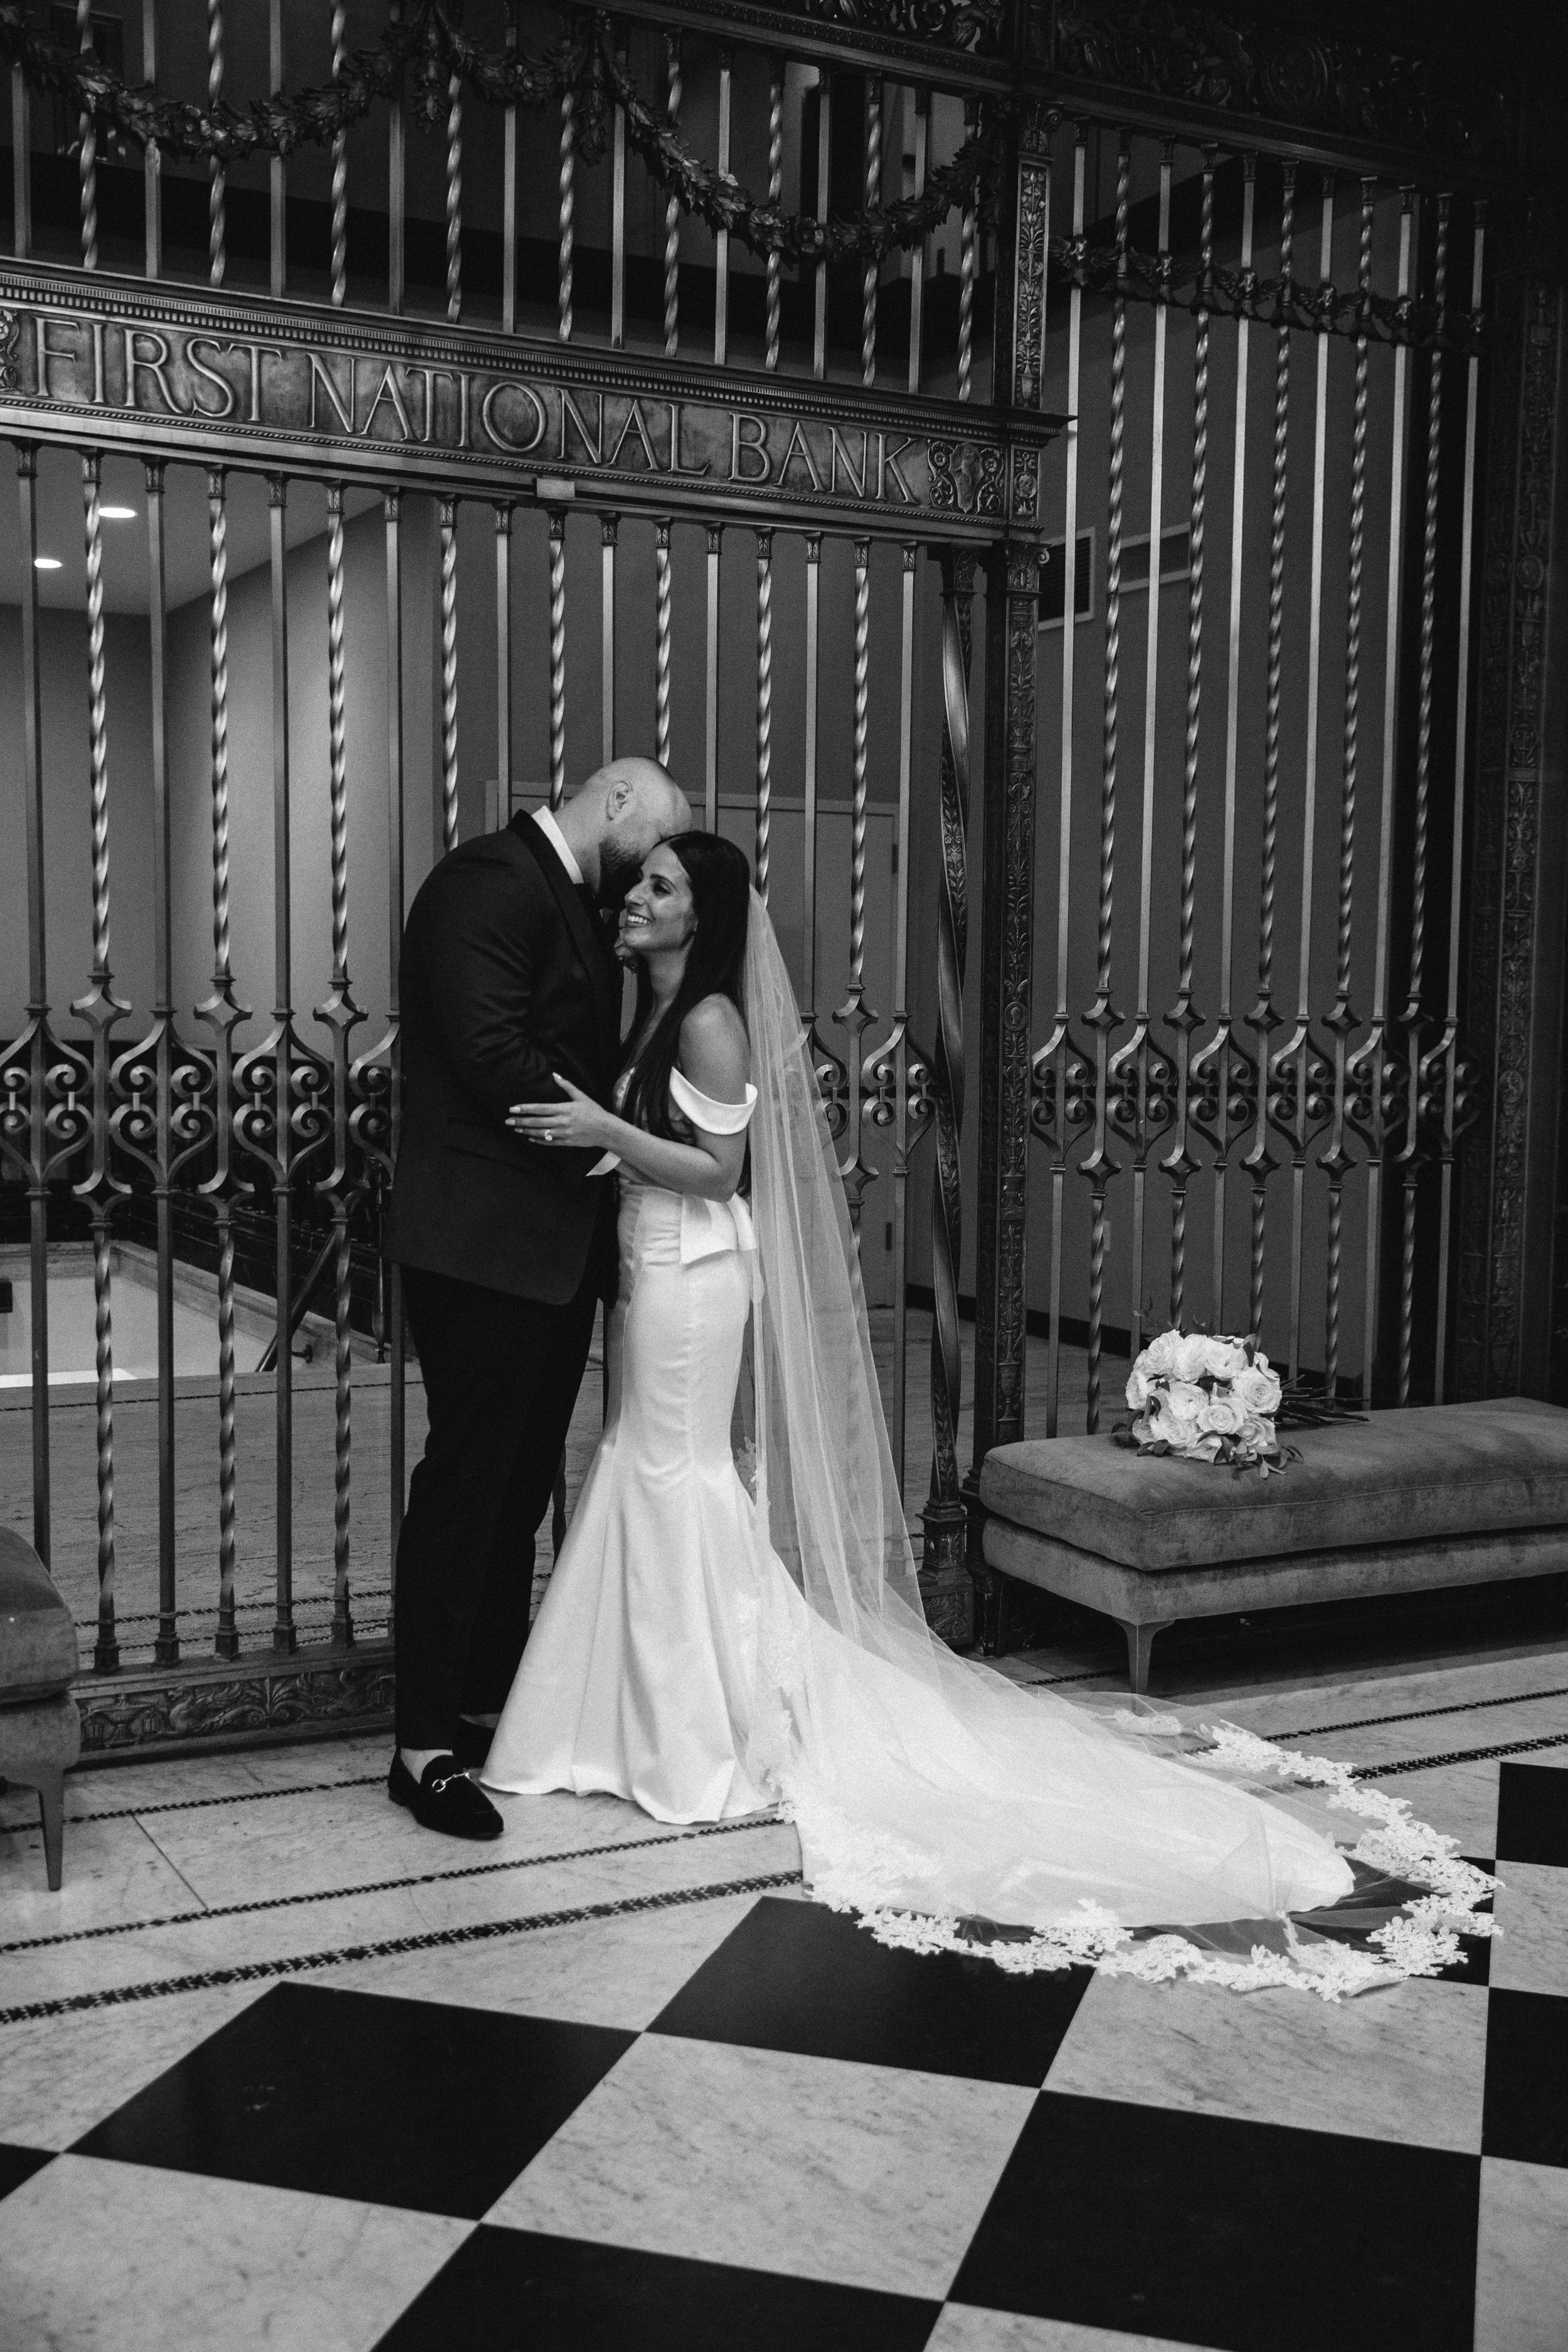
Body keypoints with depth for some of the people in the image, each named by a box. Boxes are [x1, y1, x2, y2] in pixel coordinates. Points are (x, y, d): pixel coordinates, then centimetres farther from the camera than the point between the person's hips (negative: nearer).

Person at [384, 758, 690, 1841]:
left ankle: (490, 1706, 27)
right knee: (467, 1483, -4)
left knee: (522, 1485, 15)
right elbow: (491, 1057, -22)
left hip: (555, 1250, 10)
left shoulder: (577, 906, 18)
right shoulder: (491, 881, -13)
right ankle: (426, 1748, 4)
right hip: (485, 1245, -9)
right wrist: (606, 1141, -14)